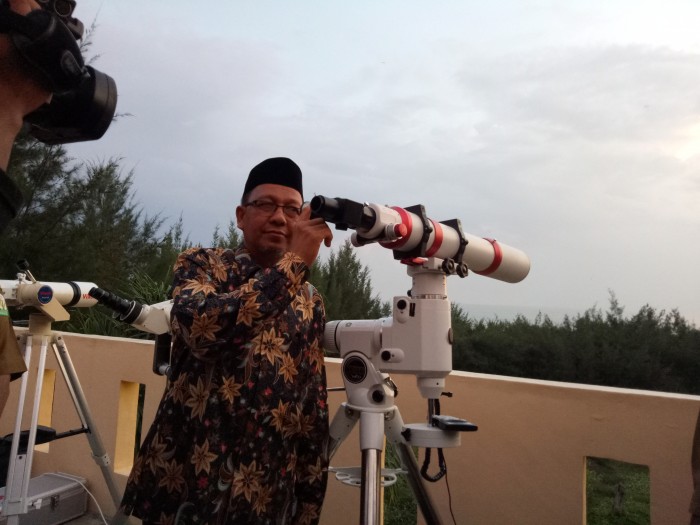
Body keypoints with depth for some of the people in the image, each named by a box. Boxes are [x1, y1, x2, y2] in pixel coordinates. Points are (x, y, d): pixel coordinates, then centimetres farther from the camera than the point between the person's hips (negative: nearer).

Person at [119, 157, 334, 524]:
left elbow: (314, 409, 8)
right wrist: (295, 262, -22)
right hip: (183, 487, -3)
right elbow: (200, 327, -24)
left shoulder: (310, 302, 7)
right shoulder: (201, 264, -2)